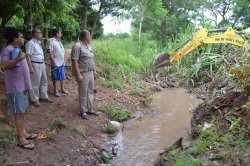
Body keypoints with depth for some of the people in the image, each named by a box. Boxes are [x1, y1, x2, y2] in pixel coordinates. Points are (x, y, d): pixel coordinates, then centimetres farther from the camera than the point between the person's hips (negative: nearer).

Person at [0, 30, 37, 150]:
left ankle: (23, 133, 29)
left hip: (22, 86, 10)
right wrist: (18, 59, -37)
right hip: (15, 87, -10)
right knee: (19, 113, -4)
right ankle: (21, 140, 5)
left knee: (22, 112, 17)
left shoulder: (16, 49, 14)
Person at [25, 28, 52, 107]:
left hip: (41, 64, 9)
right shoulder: (31, 43, -14)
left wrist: (43, 64, 20)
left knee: (44, 81, 16)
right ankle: (34, 99, 13)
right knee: (35, 83, 0)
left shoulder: (38, 43, 14)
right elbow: (28, 56, -19)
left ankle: (44, 97, 30)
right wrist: (30, 67, -24)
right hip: (35, 65, -9)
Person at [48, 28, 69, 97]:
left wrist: (63, 61, 14)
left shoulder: (59, 41, 11)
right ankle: (55, 91, 15)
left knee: (62, 77, 15)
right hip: (56, 63, -7)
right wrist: (53, 62, -20)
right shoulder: (52, 41, -13)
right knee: (55, 78, 4)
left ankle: (62, 89, 28)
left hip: (61, 63, 7)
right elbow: (50, 52, -17)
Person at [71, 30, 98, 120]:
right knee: (83, 94, 1)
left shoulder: (88, 46, 12)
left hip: (90, 73, 9)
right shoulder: (77, 46, -16)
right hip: (83, 74, -9)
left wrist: (94, 70, 18)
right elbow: (74, 61, -21)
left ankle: (90, 109, 27)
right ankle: (83, 112, 14)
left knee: (90, 92, 15)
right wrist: (78, 74, -24)